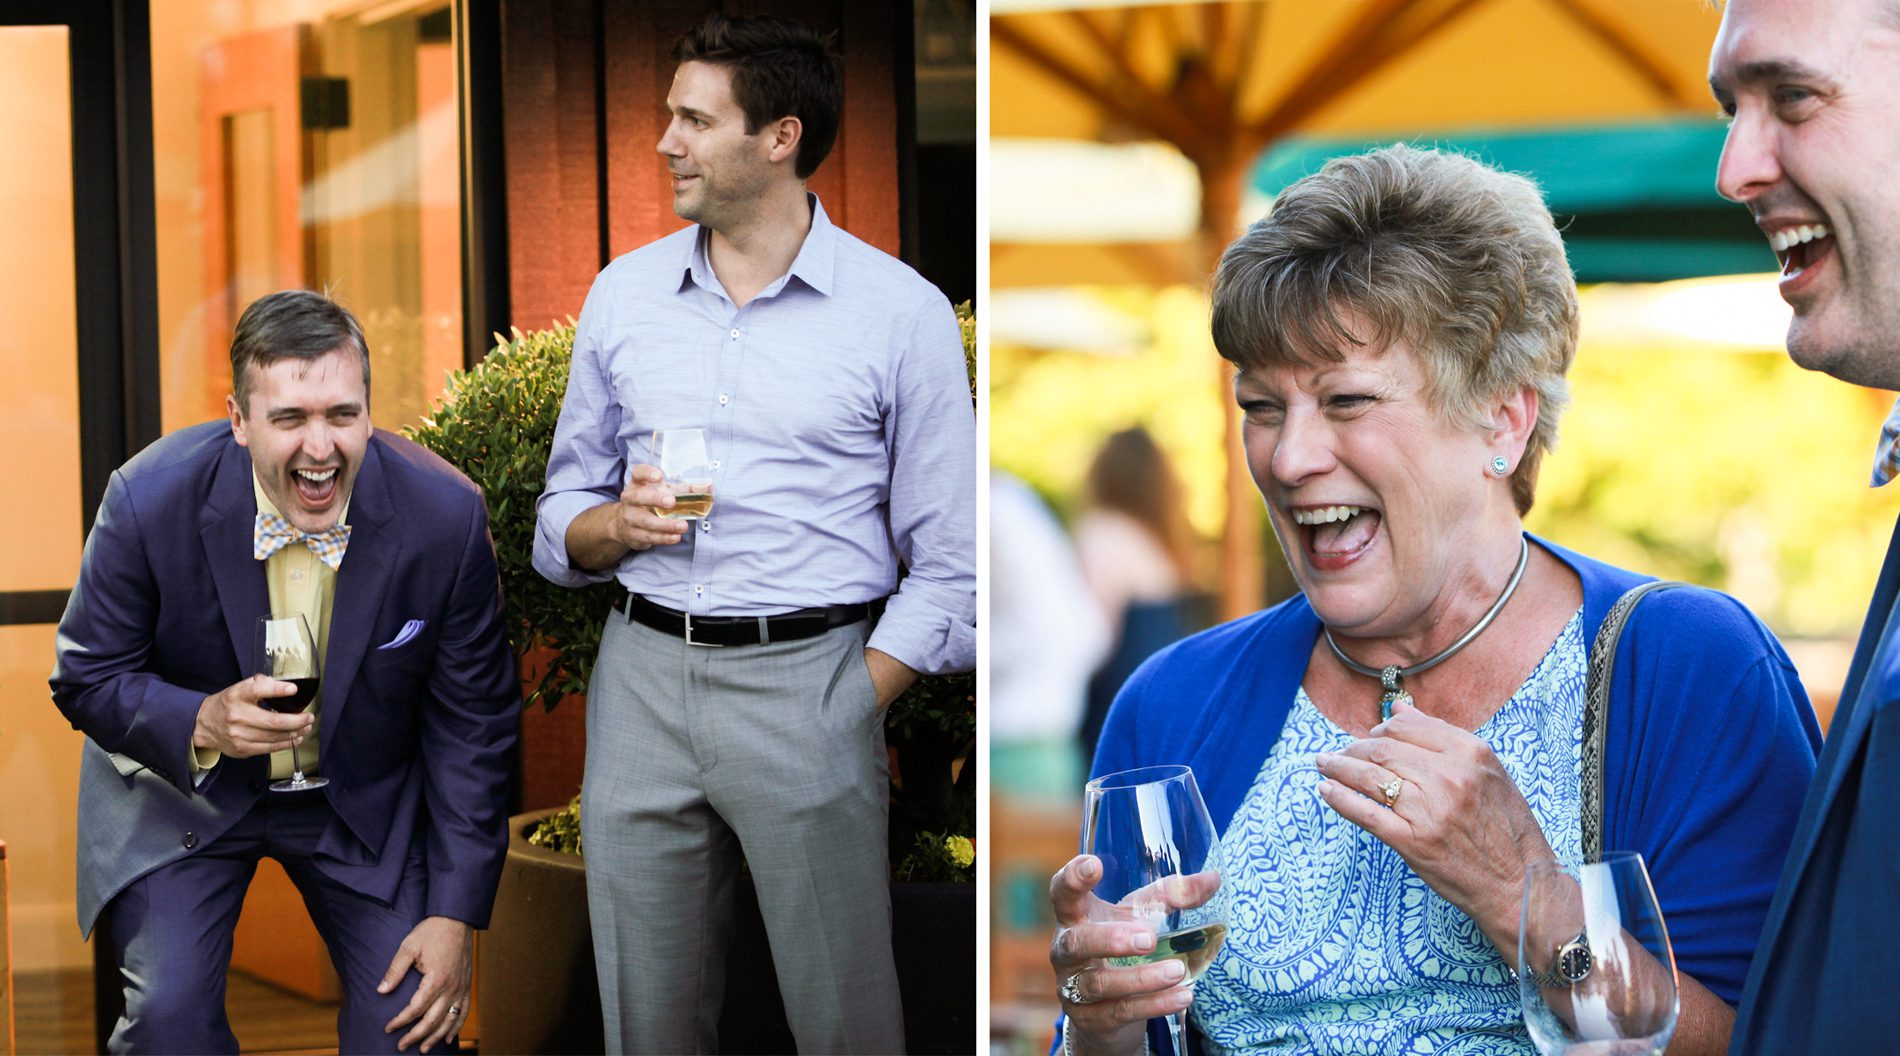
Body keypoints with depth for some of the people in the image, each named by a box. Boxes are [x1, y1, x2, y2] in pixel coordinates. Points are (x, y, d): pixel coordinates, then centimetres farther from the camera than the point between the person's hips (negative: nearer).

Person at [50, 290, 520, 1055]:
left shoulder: (446, 517, -21)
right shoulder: (149, 501, -24)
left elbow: (472, 723, -10)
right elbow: (86, 678, -11)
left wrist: (456, 914, -11)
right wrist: (201, 723, -32)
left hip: (367, 799, 1)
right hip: (182, 784, -1)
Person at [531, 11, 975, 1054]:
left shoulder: (902, 313, -2)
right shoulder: (623, 294, 11)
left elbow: (947, 567, -1)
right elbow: (559, 523, 16)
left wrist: (852, 712, -8)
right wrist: (618, 525, -6)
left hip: (811, 675, -3)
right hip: (642, 680, 4)